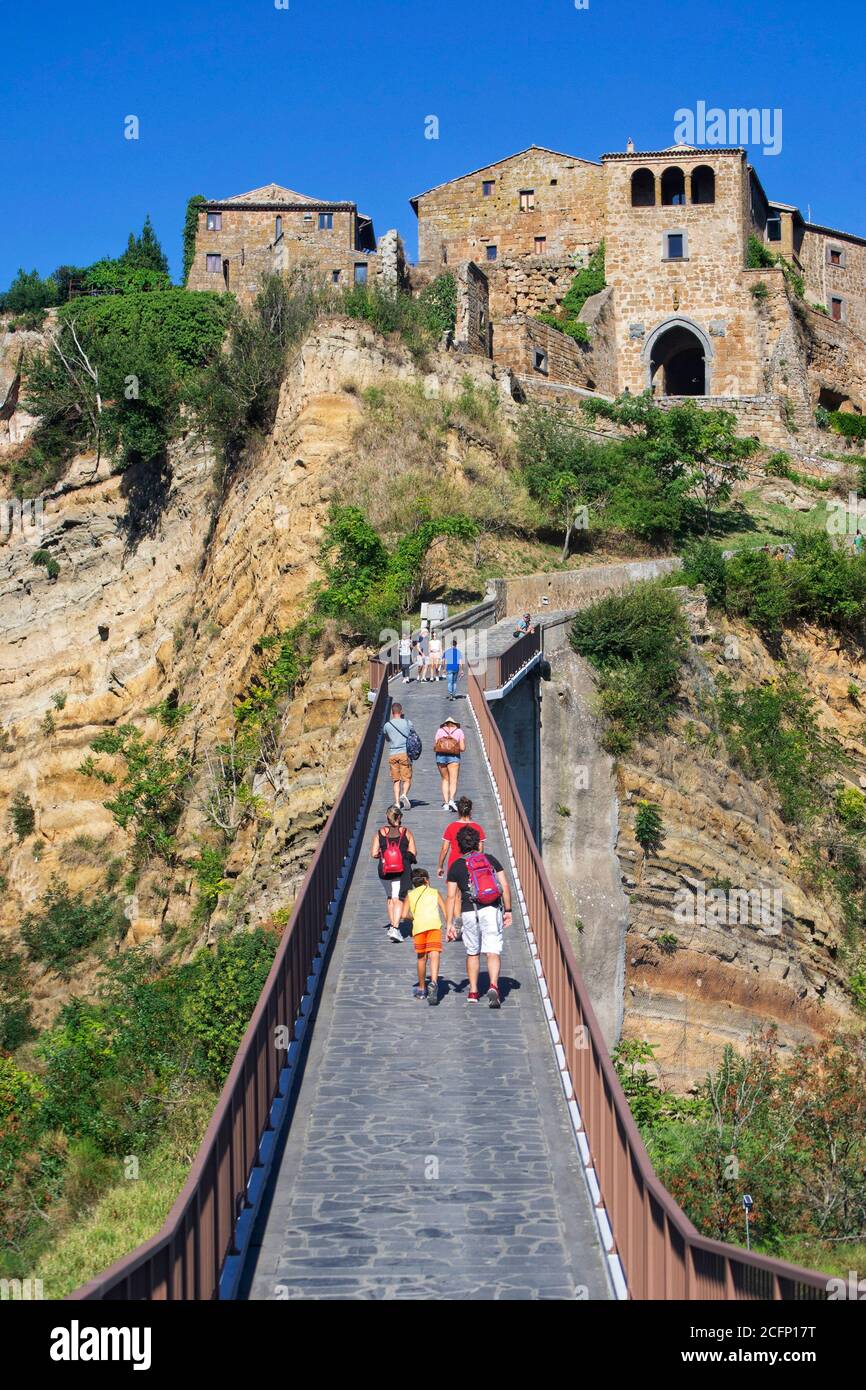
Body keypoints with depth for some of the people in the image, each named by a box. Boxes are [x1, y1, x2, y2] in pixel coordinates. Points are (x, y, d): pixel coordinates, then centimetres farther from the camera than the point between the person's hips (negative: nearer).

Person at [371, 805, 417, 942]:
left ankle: (392, 924, 29)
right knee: (399, 899, -4)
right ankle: (395, 927, -17)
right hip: (403, 870, -2)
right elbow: (413, 853, 0)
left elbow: (373, 854, -3)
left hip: (385, 870, 2)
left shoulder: (380, 832, 1)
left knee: (390, 897, 21)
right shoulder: (406, 832, 0)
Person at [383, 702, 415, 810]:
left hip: (393, 755, 1)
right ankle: (404, 794, -23)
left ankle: (397, 802, -2)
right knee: (407, 778, 3)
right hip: (405, 753, -1)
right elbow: (413, 733, 19)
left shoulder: (387, 725, 2)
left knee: (396, 780, 7)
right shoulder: (408, 723, -1)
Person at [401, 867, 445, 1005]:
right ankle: (433, 982, -36)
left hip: (419, 927, 1)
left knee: (422, 958, 16)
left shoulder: (410, 895, 21)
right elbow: (445, 911, 10)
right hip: (434, 924, -1)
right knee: (434, 955, -12)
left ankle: (422, 989, 28)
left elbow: (404, 914, 8)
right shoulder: (435, 892, 21)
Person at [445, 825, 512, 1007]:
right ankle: (493, 986, -25)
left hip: (469, 912, 0)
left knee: (472, 953, 17)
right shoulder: (491, 860, 9)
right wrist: (508, 910, 11)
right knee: (493, 952, -4)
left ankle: (473, 992, 20)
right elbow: (505, 887, 3)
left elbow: (451, 897, 1)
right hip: (492, 910, 0)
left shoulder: (456, 866, 5)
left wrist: (449, 923, 3)